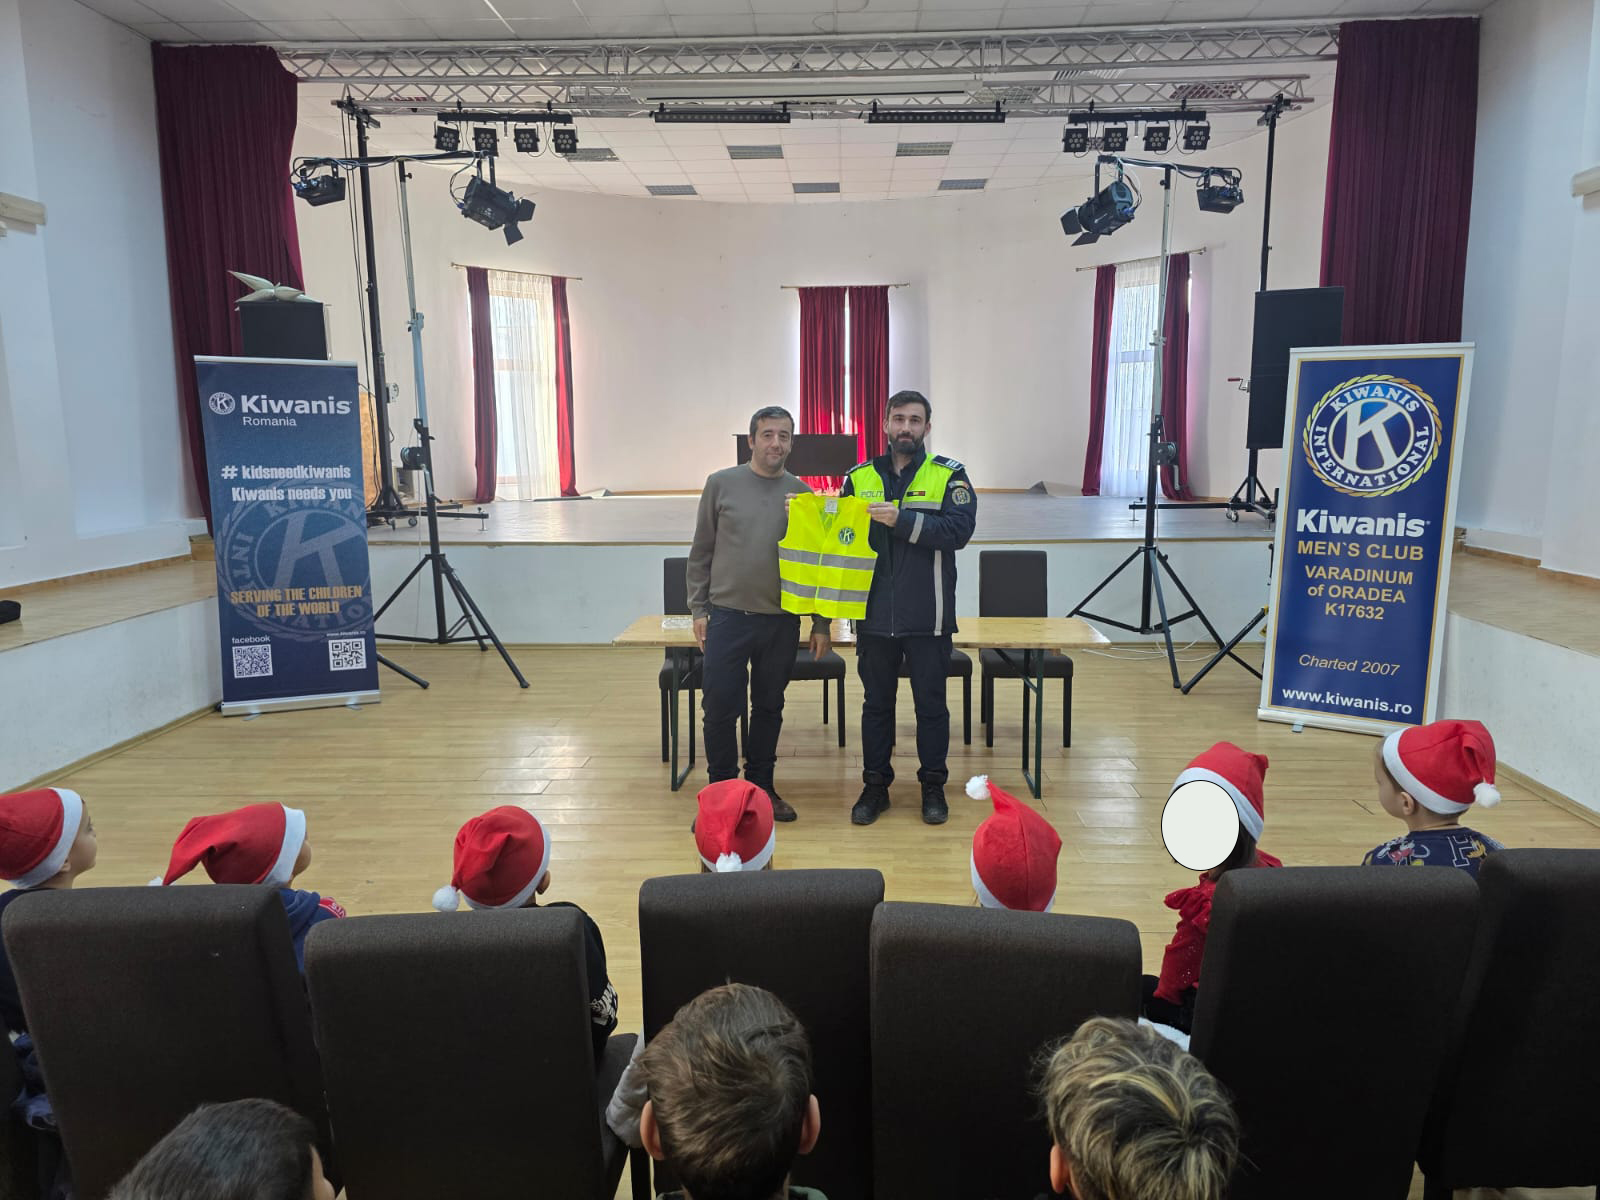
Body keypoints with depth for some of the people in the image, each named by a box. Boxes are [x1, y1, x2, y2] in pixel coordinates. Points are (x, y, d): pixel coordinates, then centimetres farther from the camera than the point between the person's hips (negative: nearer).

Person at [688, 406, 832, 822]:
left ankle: (761, 785, 26)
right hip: (727, 616, -1)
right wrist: (698, 608, 0)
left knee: (769, 708, 12)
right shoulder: (722, 484, 1)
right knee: (721, 707, 0)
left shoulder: (801, 493, 5)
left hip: (782, 620, 2)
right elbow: (701, 552, 5)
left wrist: (821, 623, 5)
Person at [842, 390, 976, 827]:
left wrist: (901, 519, -23)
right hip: (875, 615, 2)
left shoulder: (949, 476, -1)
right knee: (876, 703, 12)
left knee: (931, 704, 9)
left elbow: (960, 529, -16)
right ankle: (875, 785, 25)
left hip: (928, 617, -2)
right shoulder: (859, 478, 7)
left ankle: (933, 786, 25)